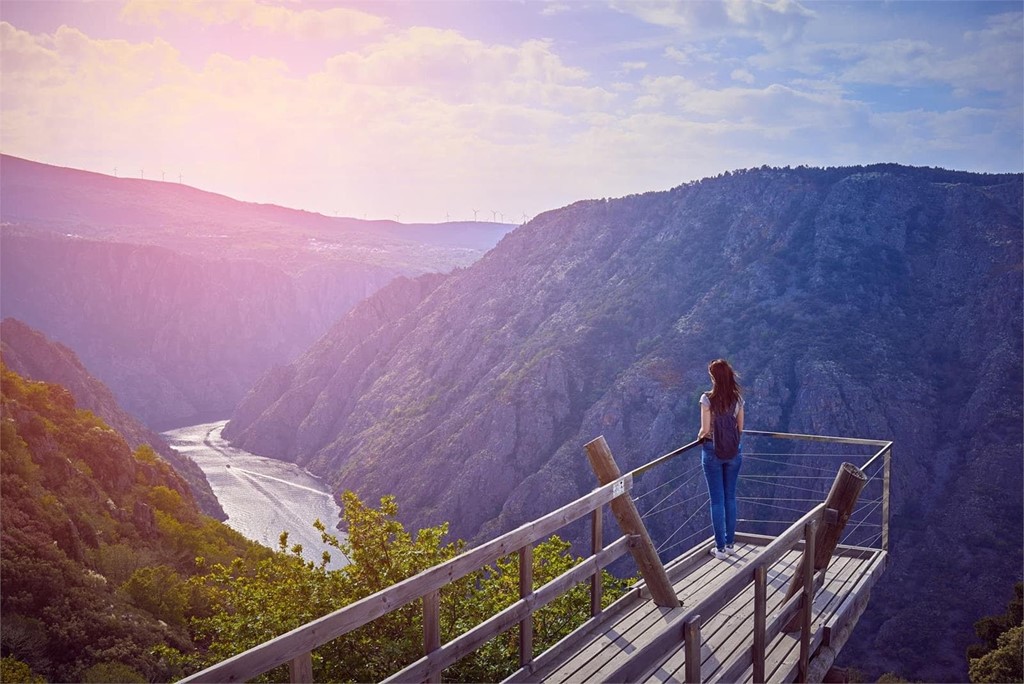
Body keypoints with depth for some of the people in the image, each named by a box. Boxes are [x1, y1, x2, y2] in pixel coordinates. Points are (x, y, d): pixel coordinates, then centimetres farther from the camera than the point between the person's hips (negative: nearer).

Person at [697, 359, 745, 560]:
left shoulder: (707, 399, -15)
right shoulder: (738, 399, -2)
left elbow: (705, 430, -15)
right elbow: (740, 429, 4)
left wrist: (700, 437, 6)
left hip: (713, 450, -3)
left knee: (717, 500, 3)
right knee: (730, 497, 15)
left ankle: (720, 548, 8)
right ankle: (730, 543, 22)